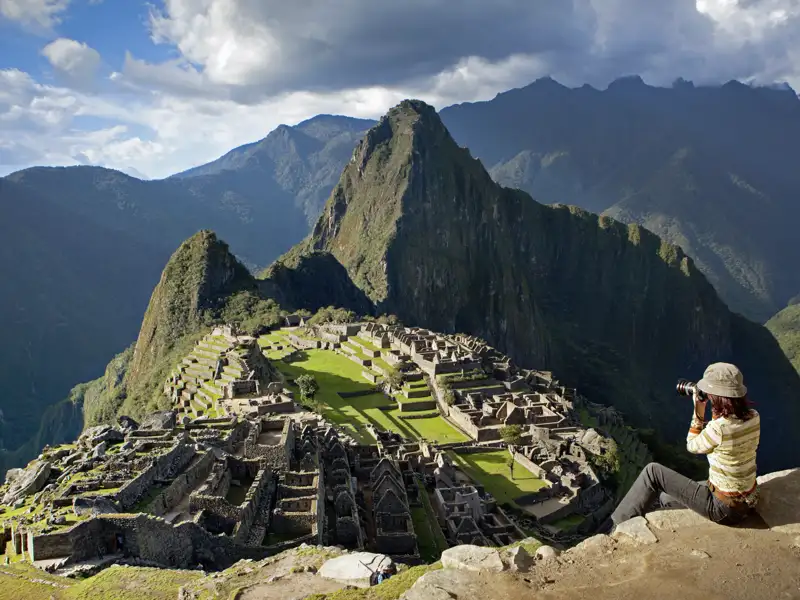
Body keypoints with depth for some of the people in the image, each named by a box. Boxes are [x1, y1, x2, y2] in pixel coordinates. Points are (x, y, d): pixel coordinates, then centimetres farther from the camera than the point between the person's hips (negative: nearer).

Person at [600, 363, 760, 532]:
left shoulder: (719, 428, -29)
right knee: (661, 498, 23)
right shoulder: (754, 417, -6)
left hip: (724, 509, -8)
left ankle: (610, 528, 11)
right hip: (748, 502, 8)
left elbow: (692, 446, -7)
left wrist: (699, 412, -6)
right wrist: (716, 413, 4)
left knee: (652, 472, 1)